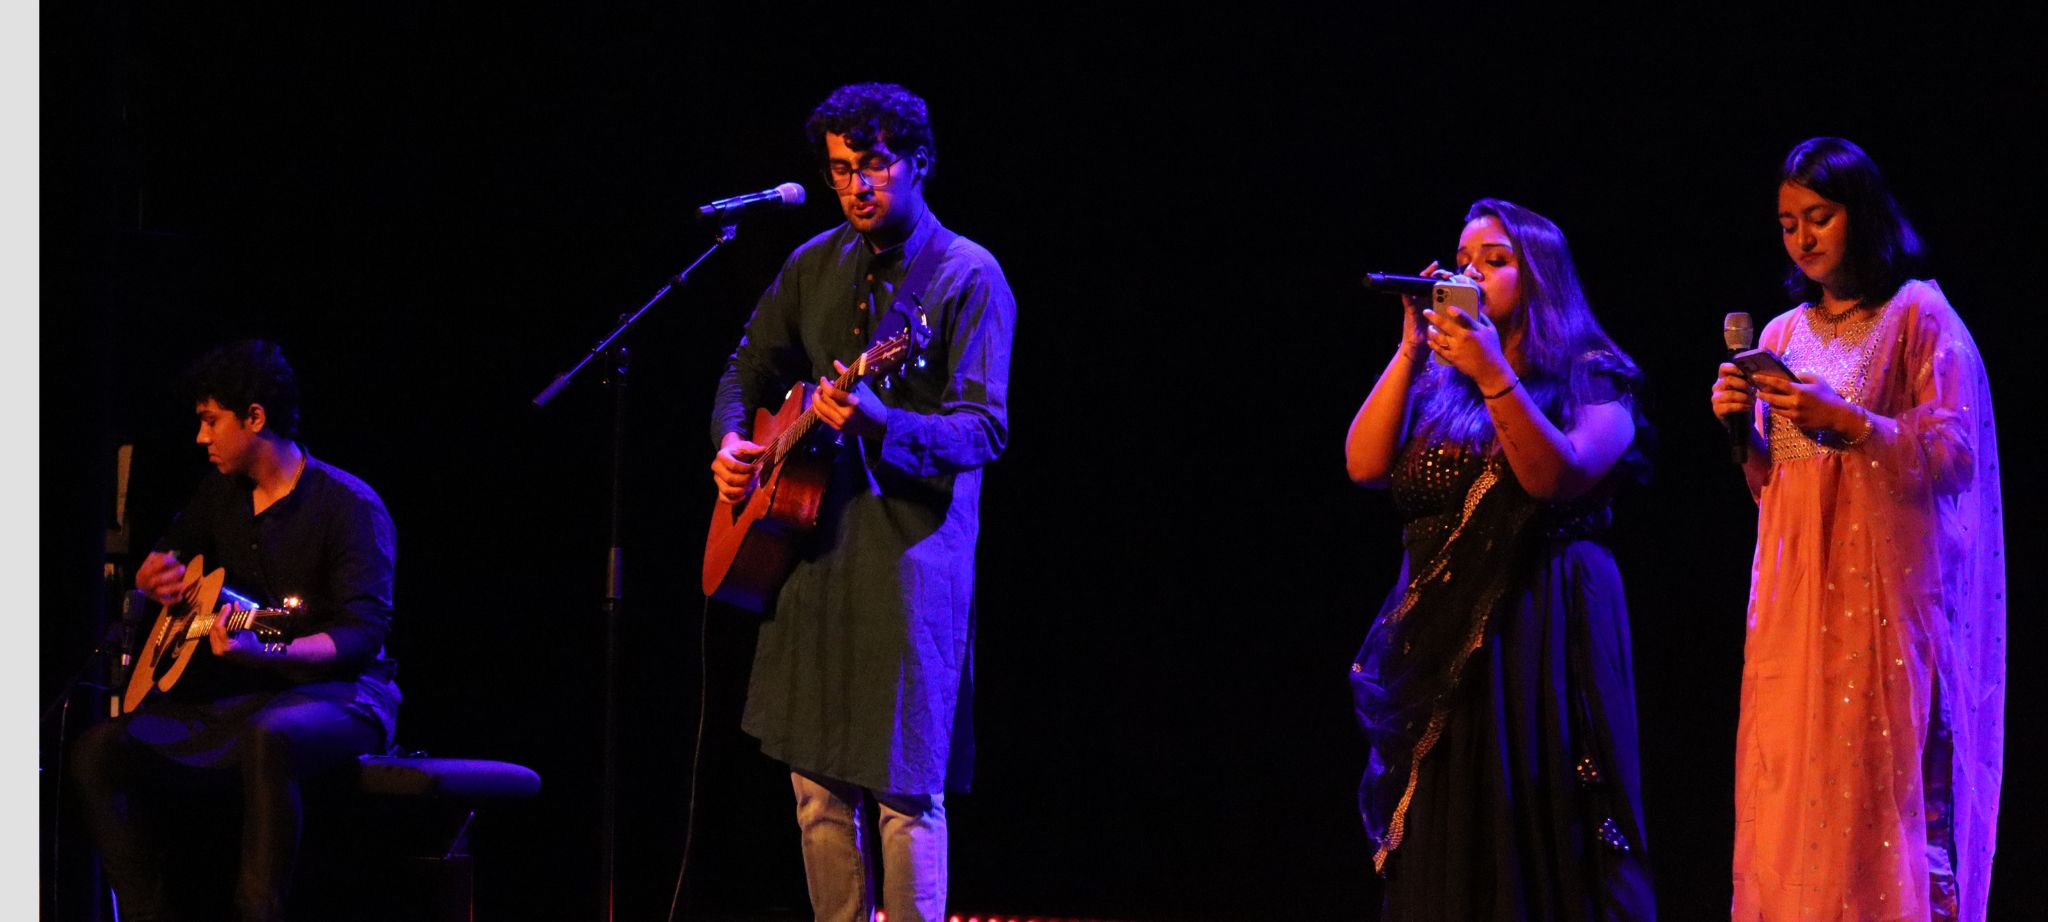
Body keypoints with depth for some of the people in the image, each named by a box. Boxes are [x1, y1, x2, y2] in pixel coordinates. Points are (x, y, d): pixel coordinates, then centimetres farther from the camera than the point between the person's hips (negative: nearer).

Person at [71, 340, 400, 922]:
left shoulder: (349, 505, -11)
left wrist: (264, 652, -38)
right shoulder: (222, 494, 12)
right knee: (101, 750, -12)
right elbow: (171, 549, 30)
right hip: (234, 697, 7)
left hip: (336, 694, -7)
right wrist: (156, 576, 3)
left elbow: (364, 631, -21)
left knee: (269, 738, -43)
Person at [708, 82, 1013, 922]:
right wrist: (731, 443, 4)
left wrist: (882, 426, -32)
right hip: (812, 541, 6)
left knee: (906, 785, -6)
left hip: (912, 551, -6)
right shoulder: (815, 266, 11)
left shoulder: (968, 277, -8)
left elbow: (985, 428, -16)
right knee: (817, 780, 8)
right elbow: (749, 371, 24)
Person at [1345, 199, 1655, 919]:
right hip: (1444, 636, 4)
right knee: (1445, 849, 3)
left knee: (1540, 830, -6)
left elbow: (1558, 477, -15)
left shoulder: (1591, 379, 1)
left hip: (1544, 634, -4)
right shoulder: (1436, 386, 14)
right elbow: (1365, 465, 0)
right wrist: (1410, 352, -5)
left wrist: (1492, 374, -21)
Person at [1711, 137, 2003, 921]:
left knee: (1876, 784, -11)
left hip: (1882, 583, -5)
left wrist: (1847, 422, -18)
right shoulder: (1786, 333, 16)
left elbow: (1952, 452, -7)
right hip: (1794, 584, 5)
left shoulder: (1919, 317, 0)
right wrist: (1739, 426, -1)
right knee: (1789, 784, -1)